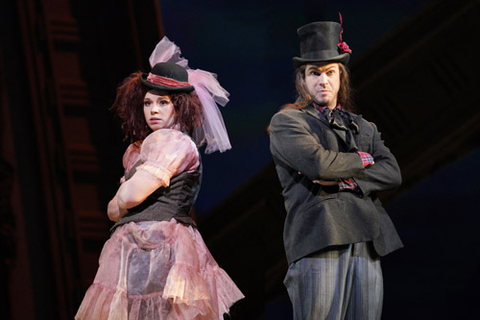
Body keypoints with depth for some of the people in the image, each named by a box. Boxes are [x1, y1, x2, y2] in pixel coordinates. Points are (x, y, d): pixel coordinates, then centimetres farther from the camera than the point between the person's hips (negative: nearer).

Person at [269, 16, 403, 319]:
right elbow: (317, 162, -10)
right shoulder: (286, 121, 8)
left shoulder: (363, 127, 25)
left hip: (368, 243, 5)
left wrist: (346, 180, -6)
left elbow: (392, 173, 10)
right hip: (318, 240, -5)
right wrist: (362, 161, 6)